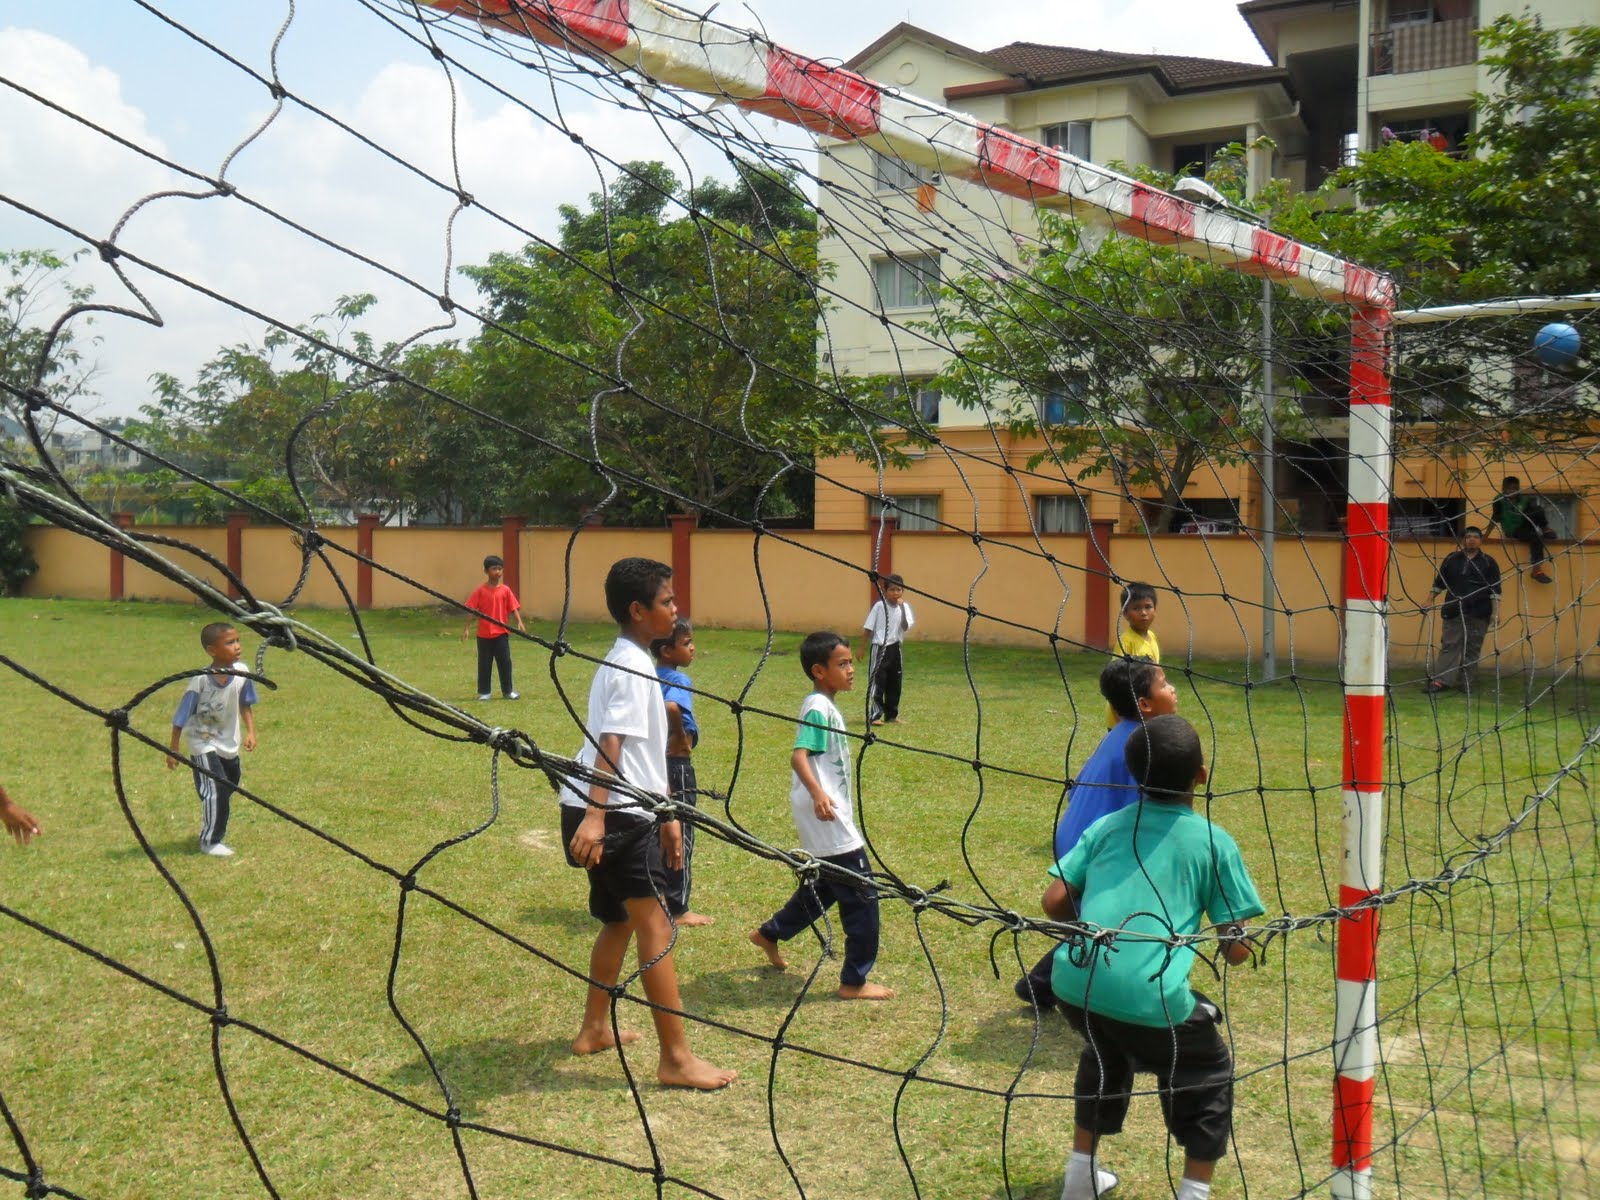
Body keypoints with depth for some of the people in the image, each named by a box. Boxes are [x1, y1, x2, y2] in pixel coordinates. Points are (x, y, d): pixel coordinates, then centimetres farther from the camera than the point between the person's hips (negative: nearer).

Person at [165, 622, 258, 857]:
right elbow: (181, 717, -16)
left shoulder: (241, 673, -13)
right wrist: (173, 749, -12)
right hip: (204, 744, -6)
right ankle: (210, 841, 3)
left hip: (229, 743, 6)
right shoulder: (201, 680, -26)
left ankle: (215, 835, 41)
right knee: (214, 791, -12)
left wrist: (250, 731, -4)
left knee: (228, 788, 19)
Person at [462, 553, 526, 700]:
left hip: (501, 633, 1)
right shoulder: (480, 590, -3)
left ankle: (507, 691, 13)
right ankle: (483, 692, 14)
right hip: (484, 634, -1)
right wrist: (467, 628, -8)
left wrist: (519, 622, -15)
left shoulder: (505, 590, 1)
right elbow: (471, 610, -3)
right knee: (484, 663, 6)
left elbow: (513, 608, 0)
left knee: (505, 662, 2)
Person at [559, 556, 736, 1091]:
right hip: (613, 814, -11)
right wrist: (595, 816, -33)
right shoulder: (630, 667, -13)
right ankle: (676, 1058, -7)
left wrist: (667, 816, 25)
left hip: (628, 812, 11)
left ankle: (594, 1030, 34)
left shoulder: (635, 663, 18)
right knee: (656, 926, -10)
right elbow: (609, 745, -25)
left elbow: (647, 753, 23)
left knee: (620, 919, 21)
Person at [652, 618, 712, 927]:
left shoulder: (650, 677, 9)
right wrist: (682, 738, -23)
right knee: (681, 837, 2)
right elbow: (671, 706, -38)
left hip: (655, 763, 8)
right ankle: (678, 909, 10)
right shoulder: (680, 681, -18)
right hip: (677, 765, -8)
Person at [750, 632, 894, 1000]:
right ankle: (854, 982, 3)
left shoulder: (824, 706, 13)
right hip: (828, 818, -11)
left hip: (831, 815, 11)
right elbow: (798, 756, -30)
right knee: (862, 897, -5)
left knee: (824, 886, 24)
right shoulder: (819, 708, -17)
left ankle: (769, 934, 39)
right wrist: (817, 793, -45)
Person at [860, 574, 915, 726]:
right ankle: (875, 715, -5)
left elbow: (906, 627, -11)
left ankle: (891, 715, 22)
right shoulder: (879, 606, -7)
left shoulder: (904, 606, 3)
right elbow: (868, 628, -2)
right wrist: (863, 648, -1)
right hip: (879, 648, -4)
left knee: (895, 683, 11)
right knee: (877, 682, -6)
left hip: (895, 648, 4)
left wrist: (902, 607, -19)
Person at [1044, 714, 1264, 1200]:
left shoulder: (1107, 826, 15)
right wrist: (1221, 943, 27)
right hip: (1149, 995, -4)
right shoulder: (1214, 842, 7)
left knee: (1106, 1052, 35)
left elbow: (1054, 902, 9)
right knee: (1210, 1074, 24)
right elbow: (1236, 949, 4)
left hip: (1074, 982, 4)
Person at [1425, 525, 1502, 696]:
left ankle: (1467, 683, 8)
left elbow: (1495, 590, 1)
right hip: (1453, 611, 1)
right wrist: (1429, 601, 6)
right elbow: (1439, 583, 13)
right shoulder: (1451, 559, 9)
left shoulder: (1488, 563, 4)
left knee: (1472, 649, 3)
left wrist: (1495, 612, -7)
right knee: (1449, 646, -4)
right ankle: (1440, 681, -9)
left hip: (1478, 613, -1)